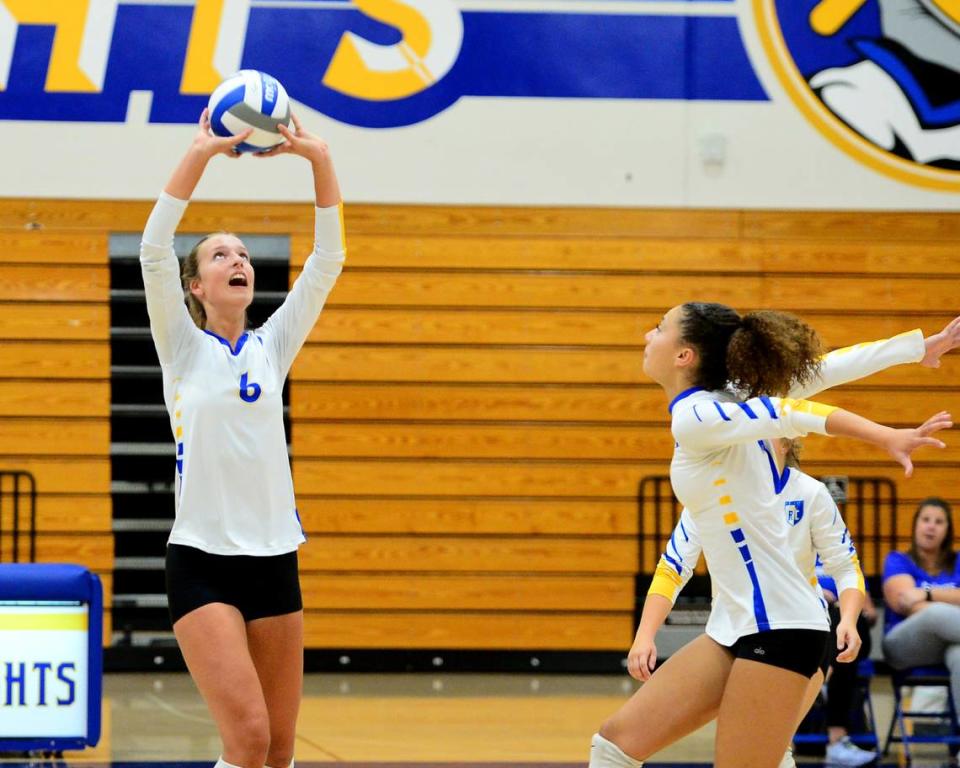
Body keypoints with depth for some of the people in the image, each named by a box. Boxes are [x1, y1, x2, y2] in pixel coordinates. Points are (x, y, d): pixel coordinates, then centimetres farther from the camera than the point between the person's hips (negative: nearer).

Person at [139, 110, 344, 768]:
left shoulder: (273, 345, 11)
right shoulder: (184, 348, 2)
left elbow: (328, 258, 3)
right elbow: (154, 251, -12)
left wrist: (320, 160, -8)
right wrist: (200, 155, -20)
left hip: (275, 559, 4)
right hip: (202, 559, -4)